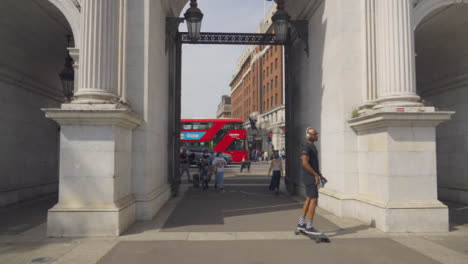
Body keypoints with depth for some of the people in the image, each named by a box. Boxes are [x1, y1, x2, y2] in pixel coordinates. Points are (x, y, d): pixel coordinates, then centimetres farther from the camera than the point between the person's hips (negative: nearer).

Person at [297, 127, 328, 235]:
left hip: (313, 177, 10)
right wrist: (316, 175, -20)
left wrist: (321, 176, 19)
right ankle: (309, 227, -5)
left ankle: (301, 223, 21)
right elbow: (305, 163, -24)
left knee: (309, 200, 14)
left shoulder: (312, 147, 18)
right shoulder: (306, 147, -15)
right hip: (310, 178, -10)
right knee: (314, 200, -9)